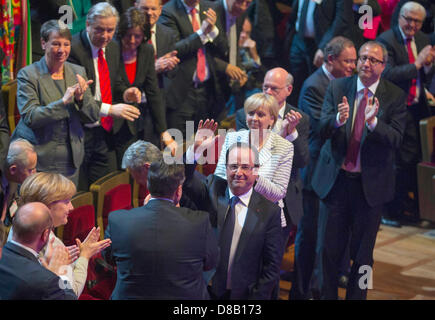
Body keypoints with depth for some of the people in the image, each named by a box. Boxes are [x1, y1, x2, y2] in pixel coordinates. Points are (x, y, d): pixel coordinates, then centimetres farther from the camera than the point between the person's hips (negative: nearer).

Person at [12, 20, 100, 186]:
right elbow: (30, 117, -18)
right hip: (36, 160, -4)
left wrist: (81, 98, -15)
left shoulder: (78, 72, 7)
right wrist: (64, 101, -26)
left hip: (70, 160, 4)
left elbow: (93, 116, 5)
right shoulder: (27, 74, -7)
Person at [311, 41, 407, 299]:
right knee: (329, 249, 8)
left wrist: (373, 122, -33)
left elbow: (396, 139, -15)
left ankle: (356, 296, 24)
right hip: (336, 179, 1)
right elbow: (323, 130, -8)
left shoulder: (395, 96, -5)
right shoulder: (338, 88, 0)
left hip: (371, 184, -1)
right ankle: (327, 295, 25)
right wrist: (339, 119, -30)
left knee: (363, 253, 9)